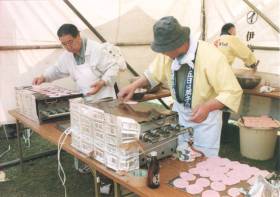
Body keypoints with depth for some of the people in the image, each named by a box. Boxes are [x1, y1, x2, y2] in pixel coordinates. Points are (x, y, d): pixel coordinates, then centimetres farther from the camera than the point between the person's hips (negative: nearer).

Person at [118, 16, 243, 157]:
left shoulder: (211, 56, -28)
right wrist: (134, 86, -8)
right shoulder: (168, 52, -12)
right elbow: (153, 73, 6)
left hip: (205, 115, -5)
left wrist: (207, 107, -38)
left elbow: (233, 91, -24)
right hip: (179, 112, 5)